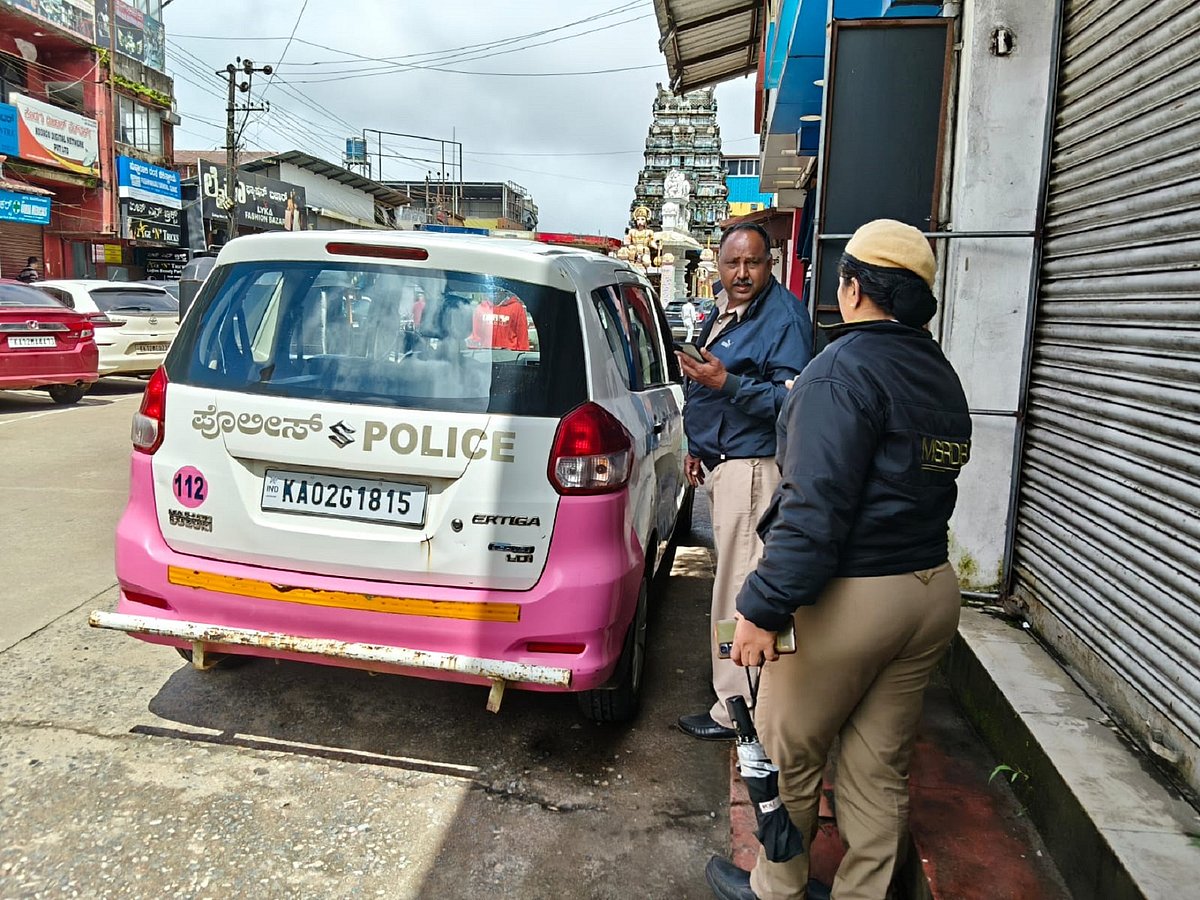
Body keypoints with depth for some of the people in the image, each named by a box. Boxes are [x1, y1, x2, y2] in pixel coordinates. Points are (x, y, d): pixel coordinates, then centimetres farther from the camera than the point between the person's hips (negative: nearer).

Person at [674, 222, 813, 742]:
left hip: (751, 468, -10)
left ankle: (734, 709, 5)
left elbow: (789, 398, -23)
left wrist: (727, 382, -31)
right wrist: (699, 448, 23)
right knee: (732, 578, 18)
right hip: (721, 465, 10)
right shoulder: (723, 315, 17)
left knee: (738, 589, -6)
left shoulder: (783, 317, -14)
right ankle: (738, 695, 34)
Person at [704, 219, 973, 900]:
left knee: (788, 754, 13)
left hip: (850, 599, -8)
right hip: (934, 589, 8)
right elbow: (925, 484, 14)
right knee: (880, 766, 18)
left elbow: (815, 508, -24)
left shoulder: (845, 370, -17)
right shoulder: (942, 376, 11)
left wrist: (764, 609, -23)